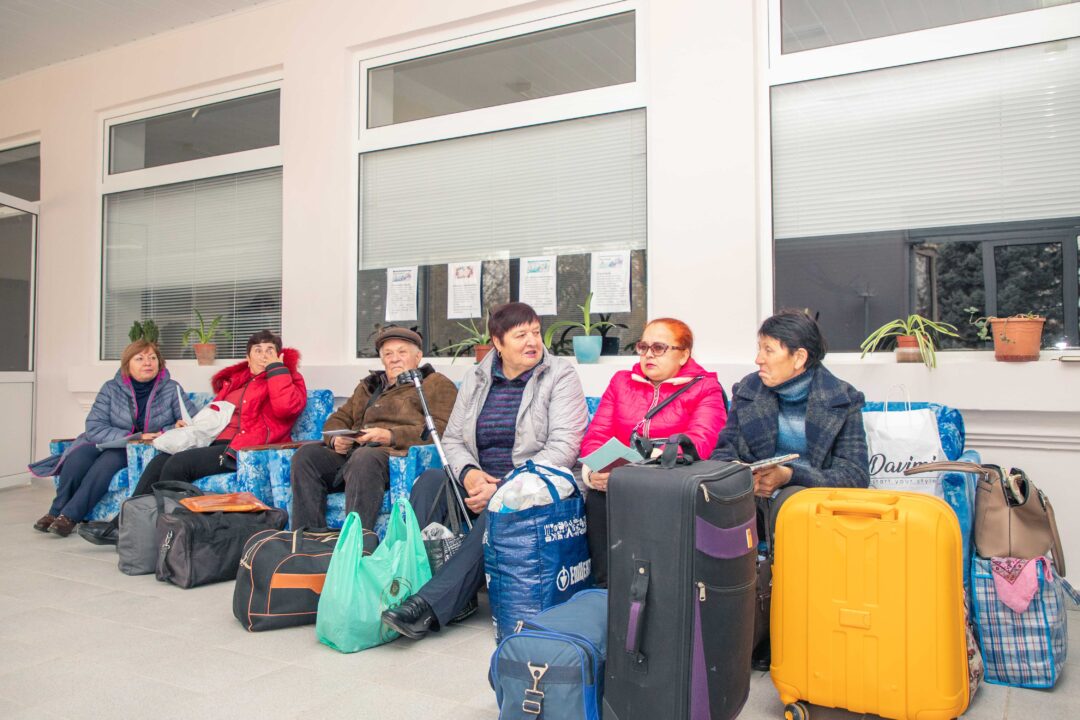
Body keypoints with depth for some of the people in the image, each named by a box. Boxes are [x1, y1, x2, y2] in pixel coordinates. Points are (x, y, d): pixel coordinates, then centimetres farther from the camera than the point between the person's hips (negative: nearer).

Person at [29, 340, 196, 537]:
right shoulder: (111, 389, 0)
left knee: (109, 460, -31)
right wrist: (133, 437, -22)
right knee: (78, 456, -27)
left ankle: (70, 516, -24)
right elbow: (94, 427, -9)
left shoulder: (172, 389, -4)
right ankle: (56, 511, -10)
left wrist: (164, 433, -25)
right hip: (109, 443, 2)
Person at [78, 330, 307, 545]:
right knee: (160, 461, -10)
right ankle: (122, 525, -5)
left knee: (179, 463, -22)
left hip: (242, 450, -7)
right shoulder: (234, 378, 23)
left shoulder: (286, 378, 3)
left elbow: (285, 407, -20)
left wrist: (275, 368, -13)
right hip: (215, 443, 7)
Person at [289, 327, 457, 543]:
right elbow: (338, 419, 31)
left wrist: (390, 436, -15)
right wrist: (336, 439, 5)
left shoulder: (437, 385, 12)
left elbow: (441, 430, -5)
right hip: (350, 453, 7)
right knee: (307, 454, -18)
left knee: (365, 457, -37)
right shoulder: (369, 386, 32)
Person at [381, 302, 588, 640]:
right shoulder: (477, 378, 13)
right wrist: (468, 472, -12)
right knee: (430, 481, -24)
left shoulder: (560, 376, -2)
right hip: (480, 483, 5)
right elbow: (452, 440, 13)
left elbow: (564, 447, -12)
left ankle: (431, 604, -40)